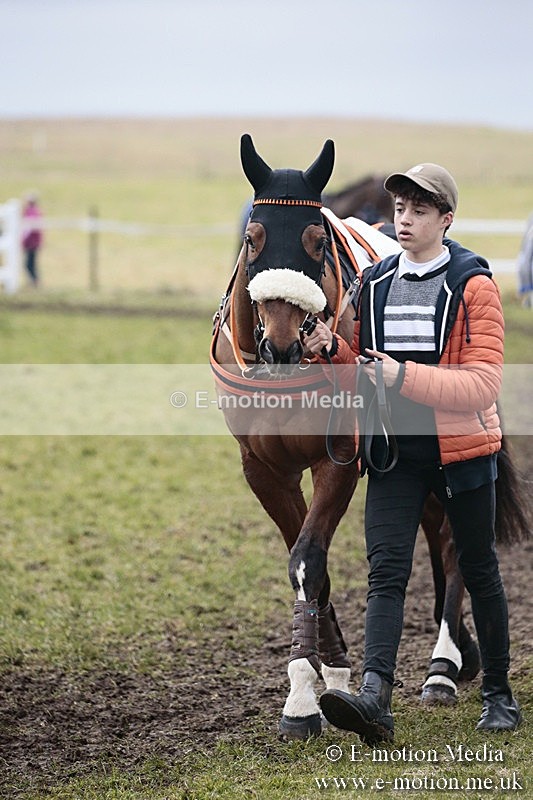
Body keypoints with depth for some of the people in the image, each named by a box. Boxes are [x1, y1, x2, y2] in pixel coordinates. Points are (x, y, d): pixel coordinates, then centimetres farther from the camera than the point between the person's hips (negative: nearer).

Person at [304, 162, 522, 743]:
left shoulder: (473, 285, -7)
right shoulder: (374, 283, 8)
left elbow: (483, 384, -16)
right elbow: (363, 367, 18)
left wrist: (404, 376, -25)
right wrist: (333, 350, -5)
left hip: (461, 448, -3)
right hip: (393, 449, 3)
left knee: (478, 571, 10)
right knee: (386, 570, -11)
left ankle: (498, 695, 24)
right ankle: (375, 698, -24)